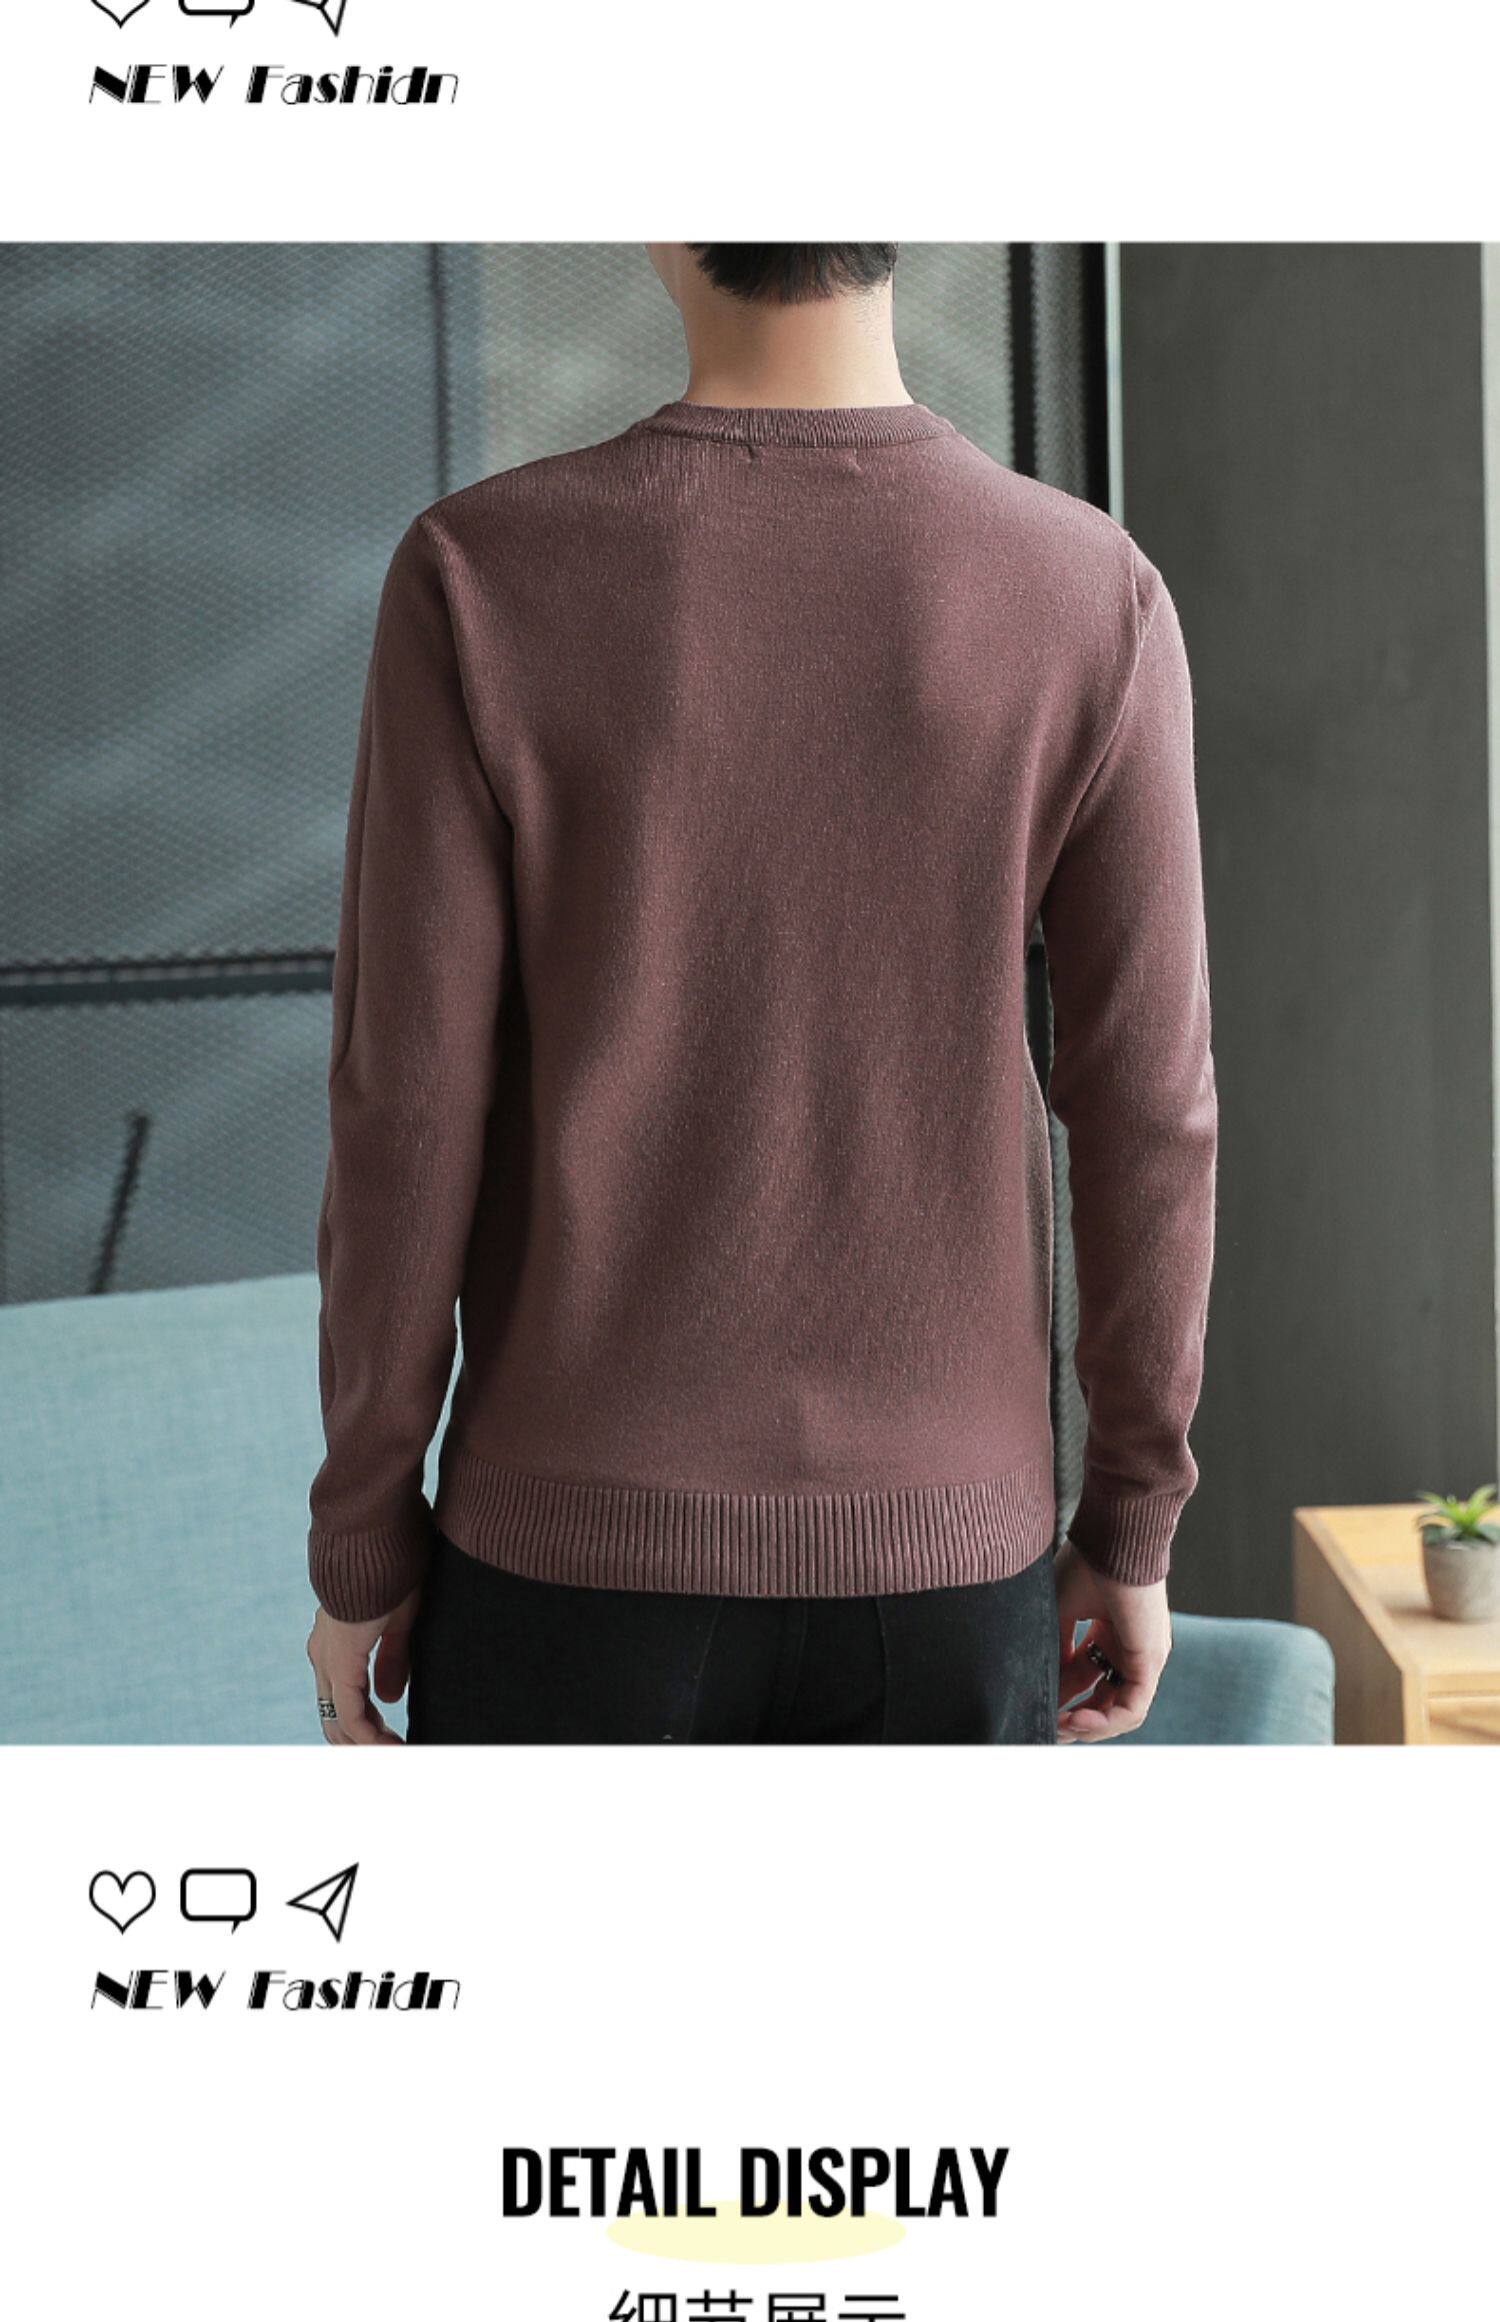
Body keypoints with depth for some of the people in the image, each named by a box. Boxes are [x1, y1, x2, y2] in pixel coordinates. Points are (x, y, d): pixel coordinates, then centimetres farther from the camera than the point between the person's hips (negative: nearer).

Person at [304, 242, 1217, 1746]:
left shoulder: (477, 581, -13)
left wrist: (360, 1549, 1)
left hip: (581, 1540, -1)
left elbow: (406, 1115, -11)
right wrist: (1131, 1536, 7)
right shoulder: (1097, 604, -9)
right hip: (937, 1552, 2)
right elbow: (1145, 1117, -6)